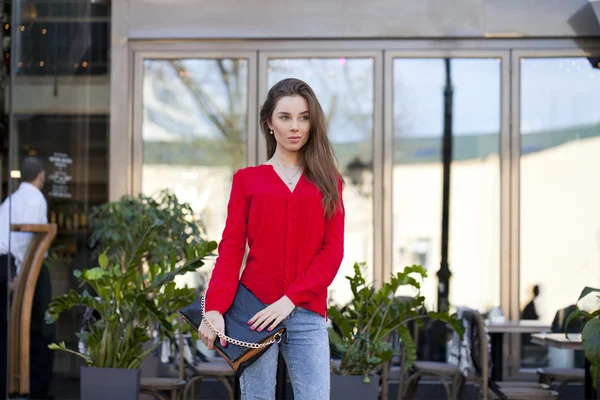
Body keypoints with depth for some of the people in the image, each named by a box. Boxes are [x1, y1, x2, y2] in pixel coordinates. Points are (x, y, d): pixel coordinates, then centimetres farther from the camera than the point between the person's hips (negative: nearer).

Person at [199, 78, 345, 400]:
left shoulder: (328, 181, 11)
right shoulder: (247, 179, 9)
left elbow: (333, 251, 1)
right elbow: (230, 250, 1)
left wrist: (289, 300, -12)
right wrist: (215, 309, -14)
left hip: (307, 314, 1)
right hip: (255, 311, -1)